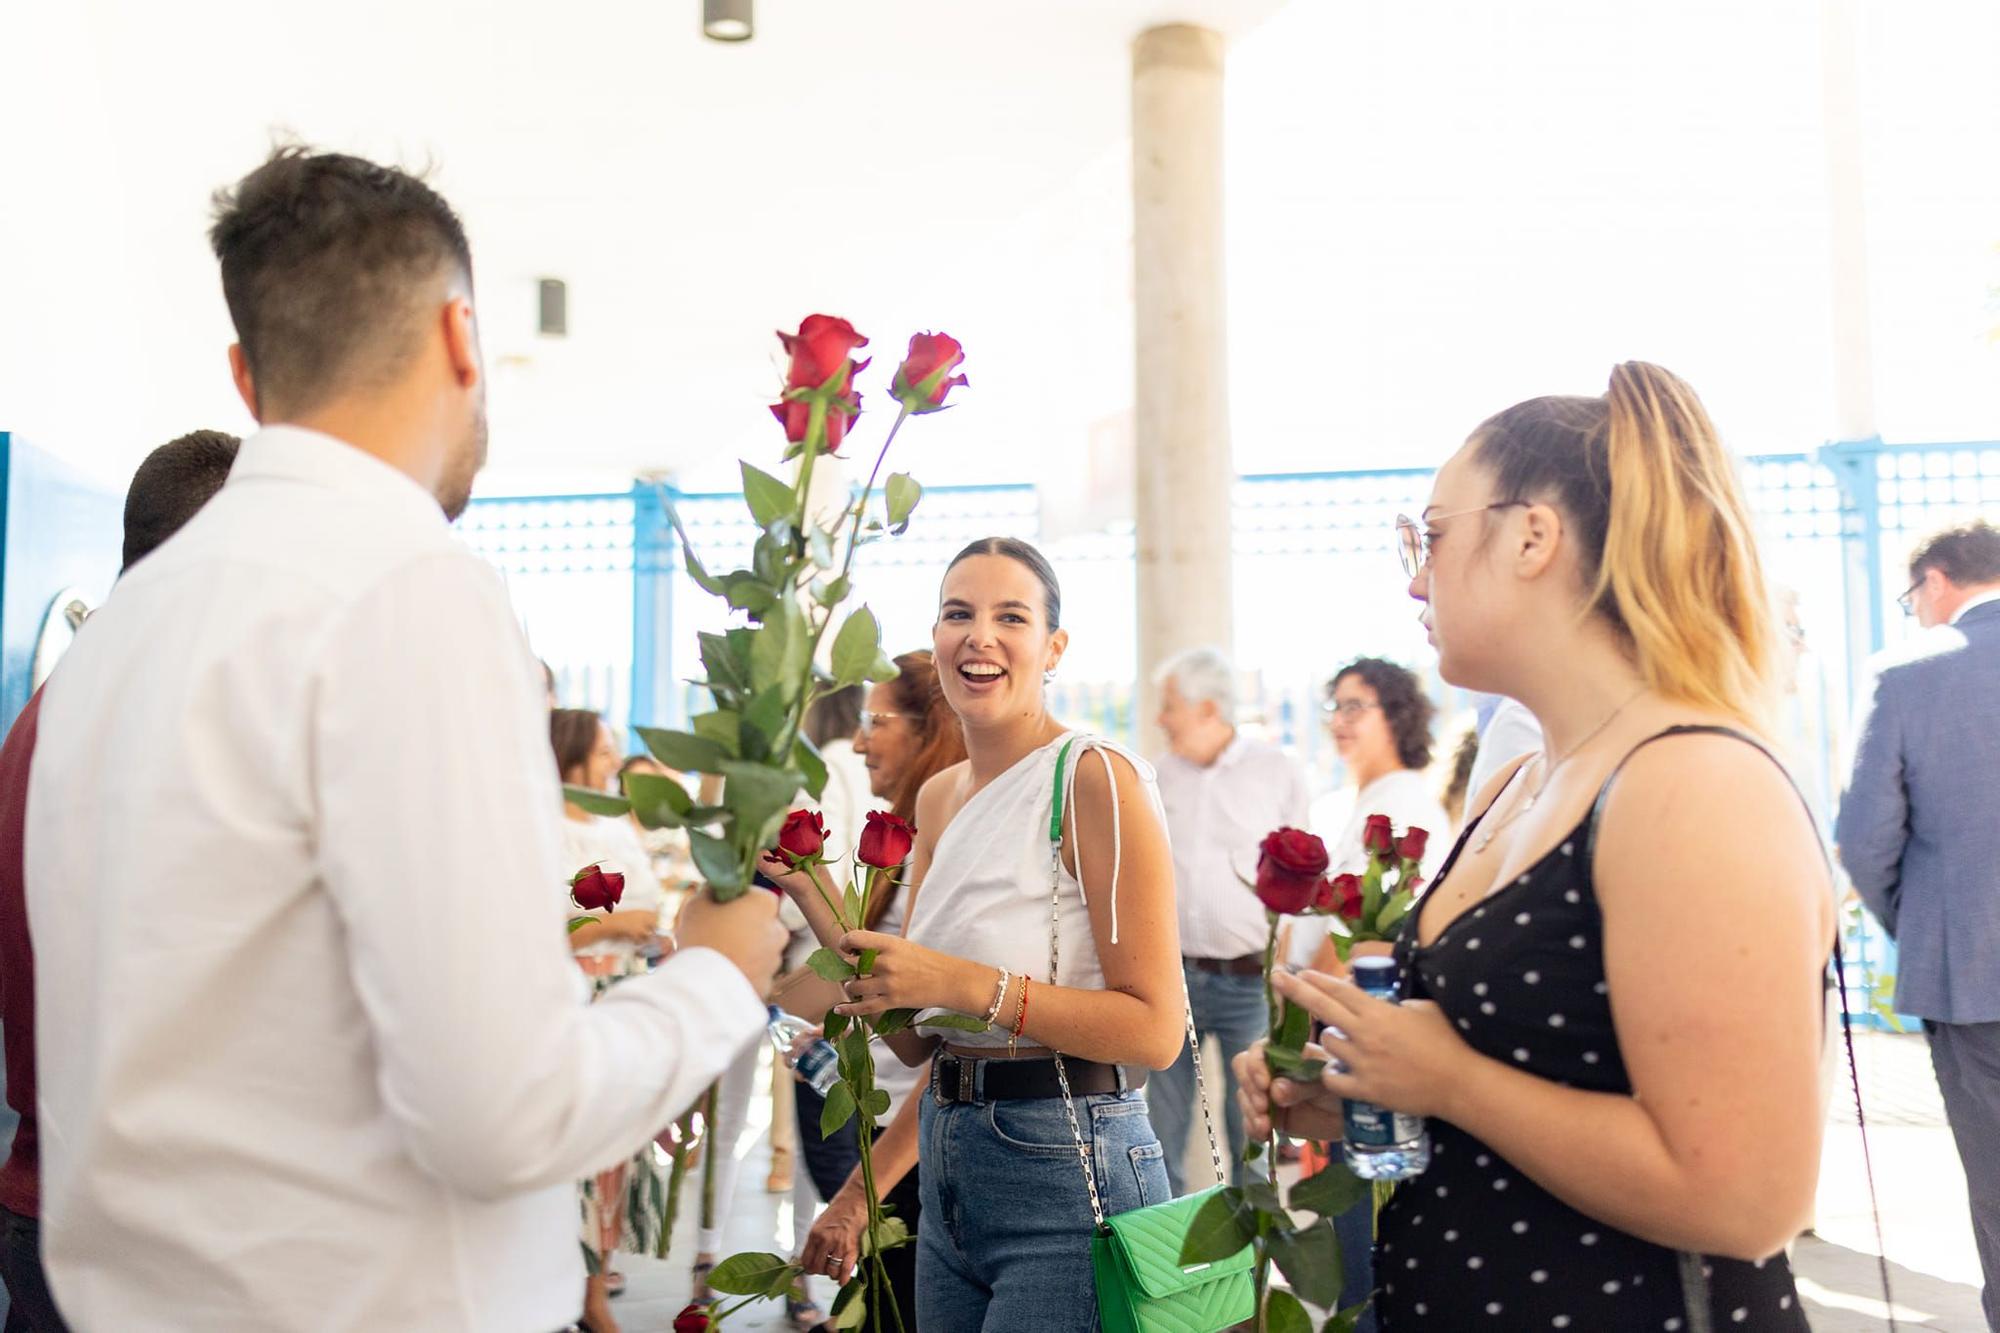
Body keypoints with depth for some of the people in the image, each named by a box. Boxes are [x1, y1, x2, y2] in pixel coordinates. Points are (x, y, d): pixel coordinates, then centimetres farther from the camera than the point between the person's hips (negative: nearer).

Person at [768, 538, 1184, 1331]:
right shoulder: (937, 798, 8)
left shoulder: (1095, 778, -13)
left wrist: (968, 984, -22)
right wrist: (807, 892, -1)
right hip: (948, 1173, 7)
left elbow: (1157, 1029, -18)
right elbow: (915, 1041, 8)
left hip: (1064, 1175, -7)